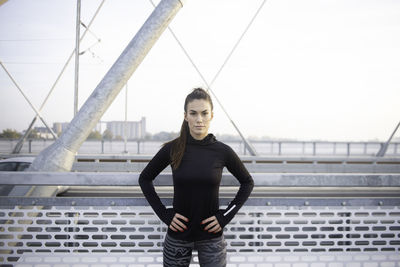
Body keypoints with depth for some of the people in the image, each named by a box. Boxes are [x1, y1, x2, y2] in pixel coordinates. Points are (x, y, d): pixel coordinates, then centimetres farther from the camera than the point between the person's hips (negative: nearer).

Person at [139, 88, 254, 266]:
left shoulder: (222, 151, -7)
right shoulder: (172, 149, -6)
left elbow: (247, 183, 7)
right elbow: (144, 179, 6)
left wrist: (226, 215, -2)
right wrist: (164, 214, -4)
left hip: (211, 236, 0)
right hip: (178, 235, 1)